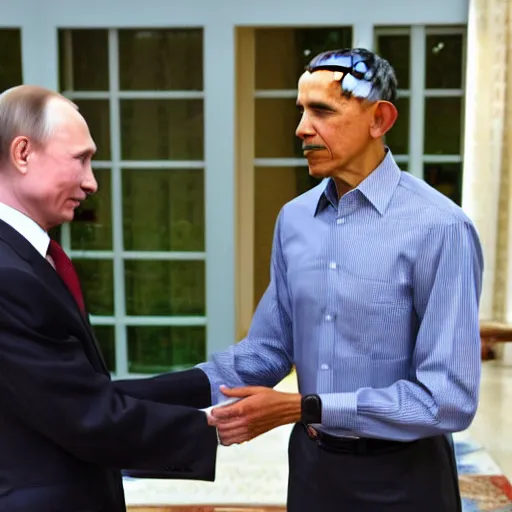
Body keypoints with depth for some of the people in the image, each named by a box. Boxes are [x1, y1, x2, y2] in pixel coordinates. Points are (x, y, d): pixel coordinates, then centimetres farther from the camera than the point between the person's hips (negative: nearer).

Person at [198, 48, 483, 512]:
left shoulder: (439, 229, -19)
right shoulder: (293, 219, 0)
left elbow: (449, 397, -21)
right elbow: (272, 346, 6)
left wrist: (302, 408, -23)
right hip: (311, 460, 5)